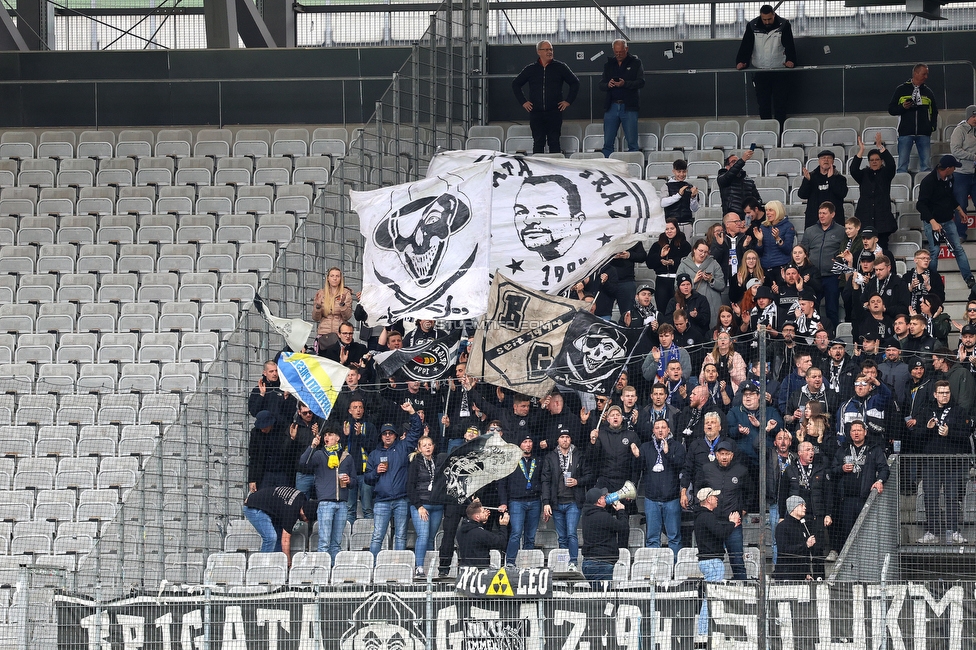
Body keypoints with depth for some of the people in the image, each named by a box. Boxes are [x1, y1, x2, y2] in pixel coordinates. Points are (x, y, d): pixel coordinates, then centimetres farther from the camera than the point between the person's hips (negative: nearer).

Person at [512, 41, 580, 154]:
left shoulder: (560, 67, 5)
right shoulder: (530, 69, 9)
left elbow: (575, 83, 12)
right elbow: (516, 84, 20)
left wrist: (568, 101, 4)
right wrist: (523, 102, 11)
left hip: (554, 112, -1)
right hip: (536, 113, 1)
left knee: (554, 142, -1)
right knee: (538, 143, 2)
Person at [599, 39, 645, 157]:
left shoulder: (635, 63, 4)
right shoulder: (609, 64, 15)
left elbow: (640, 82, -6)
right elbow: (601, 85, 11)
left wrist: (625, 84, -22)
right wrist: (608, 85, -13)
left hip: (629, 107, -3)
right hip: (611, 106, 3)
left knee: (632, 142, -4)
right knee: (608, 143, 2)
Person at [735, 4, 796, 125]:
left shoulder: (784, 25, -3)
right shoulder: (752, 26, 1)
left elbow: (789, 45, -7)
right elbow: (746, 46, -1)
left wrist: (790, 60, -24)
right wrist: (741, 62, -16)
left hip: (779, 70, -1)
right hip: (760, 72, 1)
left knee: (780, 104, 0)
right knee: (763, 105, 2)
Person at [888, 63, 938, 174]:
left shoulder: (928, 92, 15)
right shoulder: (901, 90, 7)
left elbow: (934, 112, 21)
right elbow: (891, 109, 6)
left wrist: (933, 126, 4)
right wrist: (903, 107, -13)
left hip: (924, 134, 2)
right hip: (905, 133, -2)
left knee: (926, 165, 0)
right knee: (902, 165, -3)